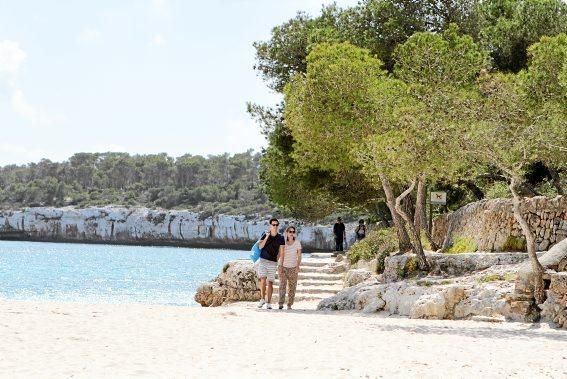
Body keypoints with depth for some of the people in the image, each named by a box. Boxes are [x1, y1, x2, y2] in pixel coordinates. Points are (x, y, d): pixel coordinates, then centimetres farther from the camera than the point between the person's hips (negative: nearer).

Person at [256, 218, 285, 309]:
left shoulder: (280, 238, 1)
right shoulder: (265, 235, 3)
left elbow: (281, 252, 2)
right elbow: (260, 246, -9)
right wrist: (267, 237, -16)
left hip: (273, 262, 0)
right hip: (263, 260, 0)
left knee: (270, 283, 2)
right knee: (263, 279, -16)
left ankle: (268, 303, 8)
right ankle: (262, 299, -6)